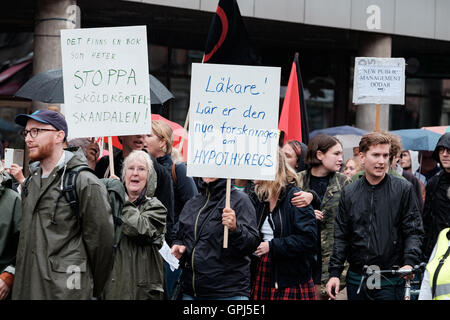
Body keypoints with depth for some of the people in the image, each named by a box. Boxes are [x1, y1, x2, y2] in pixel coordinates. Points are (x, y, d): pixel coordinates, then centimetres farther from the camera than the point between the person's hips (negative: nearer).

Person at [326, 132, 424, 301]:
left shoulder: (403, 189, 0)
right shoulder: (349, 192, 8)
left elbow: (414, 232, -2)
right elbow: (341, 237, 10)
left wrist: (409, 263, -18)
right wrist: (334, 273, 2)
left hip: (390, 282, -3)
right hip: (356, 279, 3)